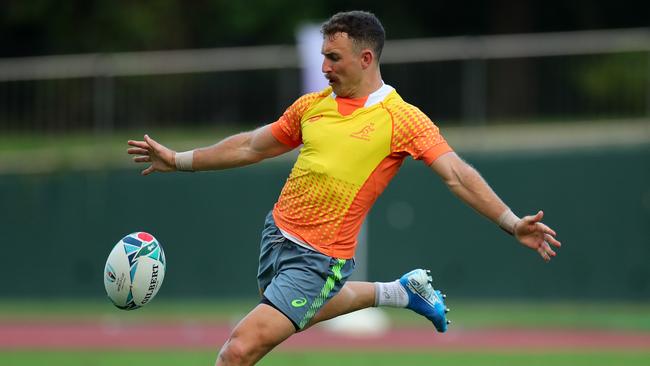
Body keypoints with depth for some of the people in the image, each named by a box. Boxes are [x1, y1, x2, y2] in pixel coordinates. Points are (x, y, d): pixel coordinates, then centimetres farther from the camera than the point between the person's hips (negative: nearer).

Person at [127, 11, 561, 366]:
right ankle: (402, 291, 49)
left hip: (320, 258, -7)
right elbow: (251, 147, 19)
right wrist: (178, 160, 20)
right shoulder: (312, 106, 7)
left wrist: (513, 223, -28)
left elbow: (457, 174, -16)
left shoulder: (403, 119, -10)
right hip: (277, 234, 7)